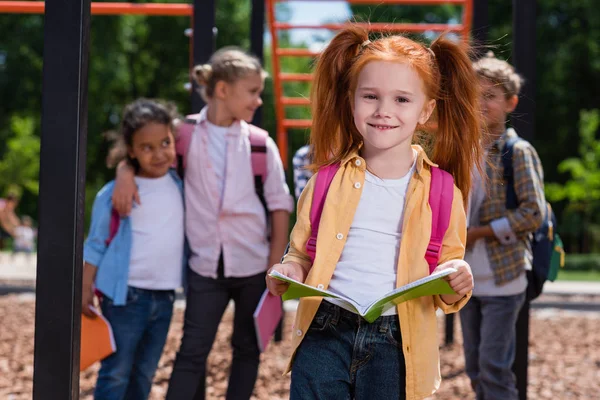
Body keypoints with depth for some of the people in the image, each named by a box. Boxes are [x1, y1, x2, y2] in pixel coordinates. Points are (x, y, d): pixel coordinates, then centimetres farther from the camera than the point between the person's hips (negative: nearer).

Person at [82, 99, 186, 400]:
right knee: (116, 373, -3)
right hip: (126, 295, -5)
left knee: (145, 375, 12)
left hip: (164, 297, 5)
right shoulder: (114, 194, -8)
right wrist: (86, 289, -5)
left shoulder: (180, 185, 4)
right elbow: (96, 245, -2)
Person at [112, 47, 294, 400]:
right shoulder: (187, 133, -1)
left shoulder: (261, 144, 0)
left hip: (253, 265, 1)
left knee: (248, 349, 11)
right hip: (207, 265, -1)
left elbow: (280, 206, 2)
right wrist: (126, 172, -11)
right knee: (193, 351, -2)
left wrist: (275, 268, -2)